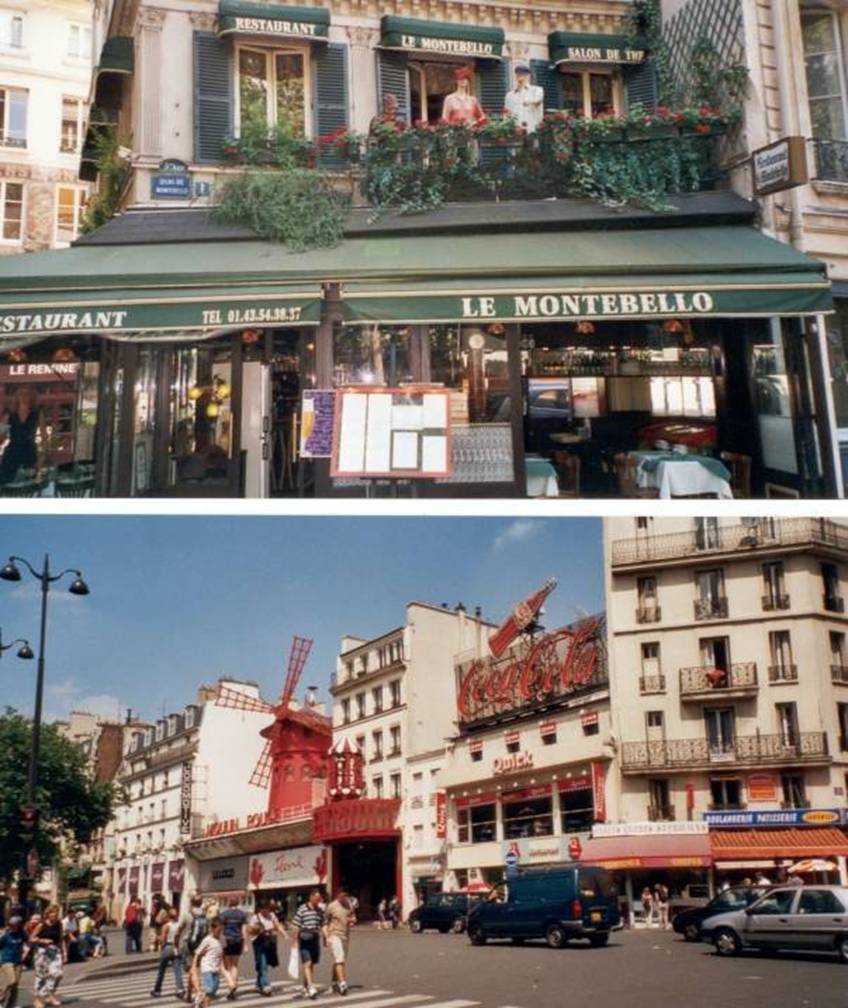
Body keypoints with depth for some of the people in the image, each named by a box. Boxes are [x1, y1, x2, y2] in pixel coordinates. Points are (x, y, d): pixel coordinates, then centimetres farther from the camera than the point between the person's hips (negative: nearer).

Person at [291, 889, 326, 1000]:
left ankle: (305, 987, 24)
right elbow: (295, 926, -6)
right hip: (304, 941, -6)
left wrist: (325, 938, 2)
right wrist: (295, 941, -7)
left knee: (312, 965, 11)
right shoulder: (302, 909, -8)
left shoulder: (320, 911, 10)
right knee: (307, 964, -13)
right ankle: (311, 987, -21)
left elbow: (322, 926, 13)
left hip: (315, 941, 6)